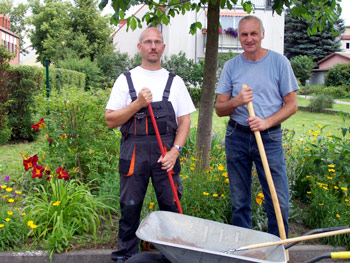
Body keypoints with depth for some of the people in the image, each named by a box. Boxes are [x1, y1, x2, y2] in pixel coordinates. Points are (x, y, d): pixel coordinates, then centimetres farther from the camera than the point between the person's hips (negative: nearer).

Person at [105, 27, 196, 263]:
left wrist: (175, 150, -7)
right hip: (133, 152, 0)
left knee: (170, 206, 3)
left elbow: (185, 121, 7)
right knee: (130, 207, 5)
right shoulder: (126, 80, 7)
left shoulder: (175, 82, 10)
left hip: (166, 152, 1)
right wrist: (138, 104, -12)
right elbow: (111, 120, 1)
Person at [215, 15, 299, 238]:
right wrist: (236, 102, -15)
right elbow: (219, 109, 7)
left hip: (270, 137, -2)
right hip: (237, 137, 2)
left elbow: (292, 105, 1)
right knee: (239, 202, 10)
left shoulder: (279, 62, 0)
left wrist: (267, 122, -15)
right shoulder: (231, 66, 6)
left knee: (279, 202, -3)